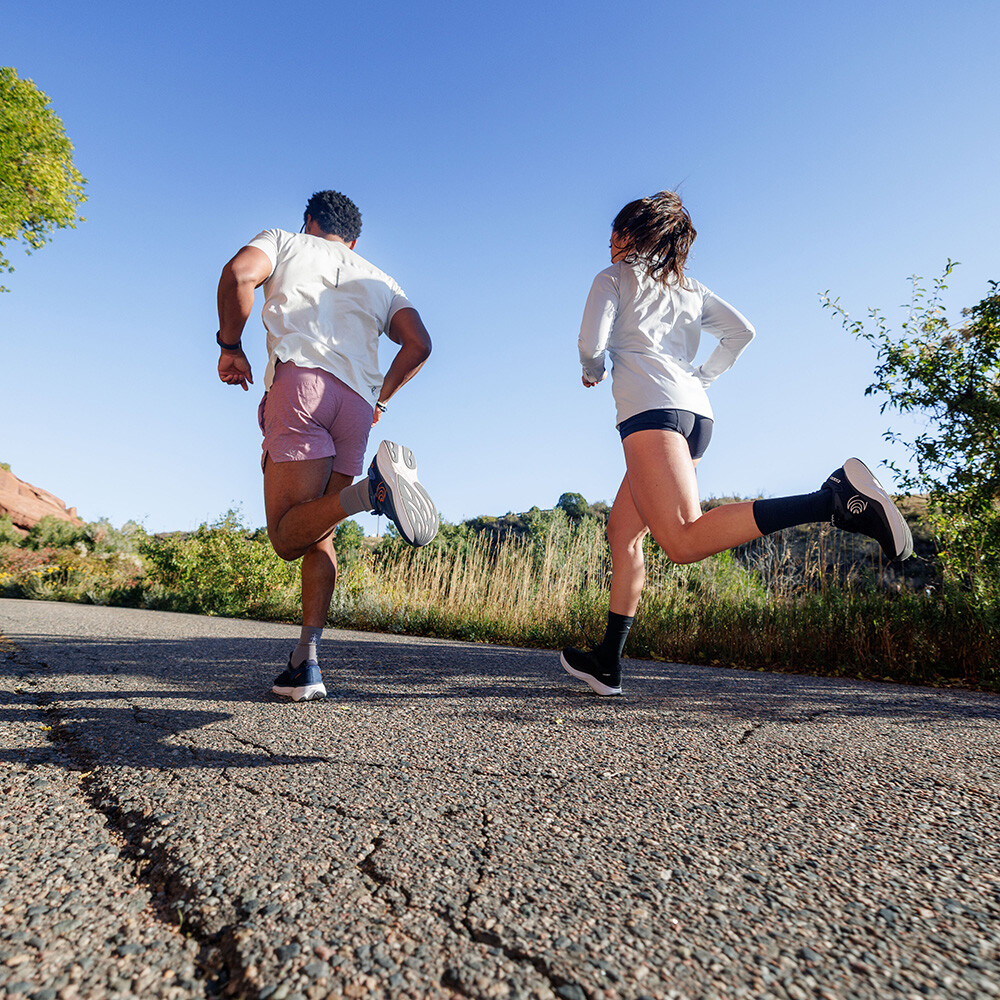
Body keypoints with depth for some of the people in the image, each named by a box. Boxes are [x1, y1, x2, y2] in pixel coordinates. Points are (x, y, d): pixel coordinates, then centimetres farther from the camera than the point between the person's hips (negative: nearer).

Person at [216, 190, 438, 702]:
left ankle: (374, 487, -35)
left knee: (287, 536, -9)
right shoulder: (379, 280, 31)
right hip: (357, 400, 4)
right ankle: (306, 662, -1)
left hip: (300, 378, -4)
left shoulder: (285, 240, 24)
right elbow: (418, 343, 15)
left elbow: (238, 273, 0)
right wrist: (381, 398, 27)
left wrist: (230, 345, 12)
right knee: (317, 536, 9)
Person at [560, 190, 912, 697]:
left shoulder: (614, 276, 14)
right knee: (622, 531, 12)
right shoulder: (691, 289, 28)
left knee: (685, 540, -24)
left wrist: (592, 372, 21)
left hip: (650, 407, -8)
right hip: (696, 411, 8)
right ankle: (607, 663, 13)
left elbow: (591, 342, 0)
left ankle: (837, 497, -35)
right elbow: (741, 331, 18)